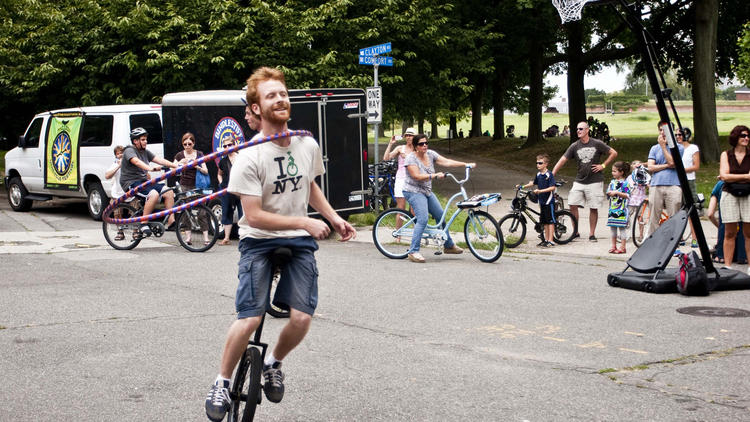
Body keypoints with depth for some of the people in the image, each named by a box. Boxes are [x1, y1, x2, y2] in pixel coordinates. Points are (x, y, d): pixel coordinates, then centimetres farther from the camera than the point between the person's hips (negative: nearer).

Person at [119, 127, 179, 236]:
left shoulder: (145, 152, 15)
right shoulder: (129, 151, -9)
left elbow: (159, 160, 6)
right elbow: (137, 161, -30)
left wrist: (175, 165, -8)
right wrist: (150, 168, -48)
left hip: (143, 181, 8)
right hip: (131, 183, -8)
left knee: (169, 192, -8)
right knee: (154, 194, -33)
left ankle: (171, 222, -8)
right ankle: (144, 223, -25)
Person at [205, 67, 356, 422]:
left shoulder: (308, 146, 0)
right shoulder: (250, 157, -17)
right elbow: (254, 216, -19)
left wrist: (334, 218, 11)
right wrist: (304, 222, -22)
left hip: (299, 243, 4)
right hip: (259, 242, -4)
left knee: (302, 318, -10)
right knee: (250, 319, -16)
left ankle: (273, 364, 21)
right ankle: (222, 383, 7)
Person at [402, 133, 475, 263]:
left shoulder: (430, 154, 3)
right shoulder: (411, 158, -15)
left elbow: (446, 162, -2)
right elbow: (417, 176, -25)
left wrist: (465, 164, -10)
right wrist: (435, 175, -32)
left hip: (427, 192, 8)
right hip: (414, 192, -8)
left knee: (440, 216, 14)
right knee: (423, 219, -23)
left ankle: (449, 246, 31)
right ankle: (413, 252, -23)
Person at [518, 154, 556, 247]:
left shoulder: (549, 174, -13)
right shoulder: (538, 174, 9)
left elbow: (552, 187, -20)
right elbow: (533, 182, 26)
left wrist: (540, 191, -27)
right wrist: (523, 186, 19)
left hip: (549, 201, -7)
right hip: (541, 201, 7)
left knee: (550, 221, -3)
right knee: (544, 222, 12)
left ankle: (550, 241, -3)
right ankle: (546, 239, 19)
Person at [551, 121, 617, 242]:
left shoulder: (597, 144, -4)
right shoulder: (574, 146, 2)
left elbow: (614, 153, 4)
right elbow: (562, 160, 0)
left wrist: (603, 165, -3)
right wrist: (551, 175, -7)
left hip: (594, 181, -2)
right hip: (579, 181, 2)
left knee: (593, 208, 1)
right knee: (572, 205, -8)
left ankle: (592, 234, 12)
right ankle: (575, 232, 5)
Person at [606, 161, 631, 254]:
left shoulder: (624, 183, -9)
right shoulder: (612, 182, 11)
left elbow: (627, 195, -15)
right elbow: (608, 191, 20)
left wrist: (616, 193, -21)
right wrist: (609, 193, -2)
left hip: (621, 209, -7)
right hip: (612, 207, 7)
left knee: (622, 227, -2)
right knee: (612, 227, 10)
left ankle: (622, 247, 2)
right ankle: (613, 246, 19)